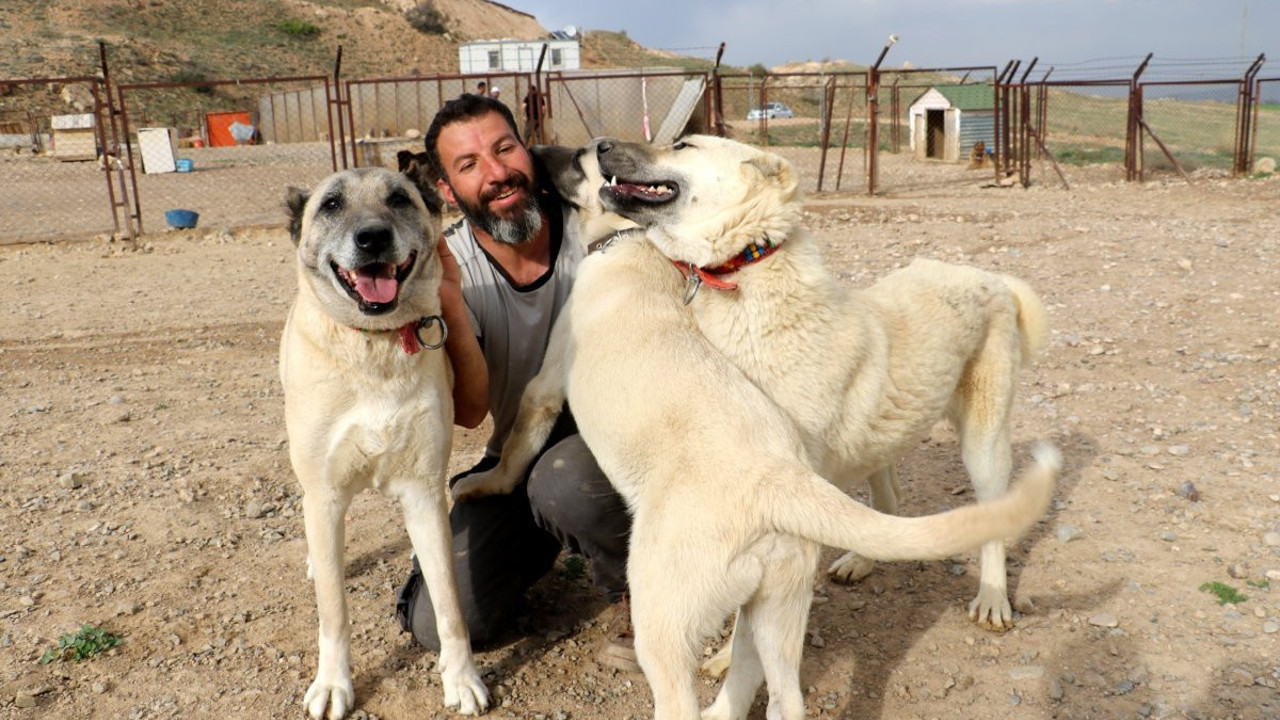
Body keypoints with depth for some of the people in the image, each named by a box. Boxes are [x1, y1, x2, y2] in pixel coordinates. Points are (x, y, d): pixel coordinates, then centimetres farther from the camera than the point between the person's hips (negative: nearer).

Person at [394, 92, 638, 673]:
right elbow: (469, 411, -22)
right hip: (516, 457, 3)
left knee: (562, 482, -38)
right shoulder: (449, 265, -13)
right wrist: (449, 300, -37)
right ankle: (545, 539, 23)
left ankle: (633, 590, -4)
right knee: (439, 623, -7)